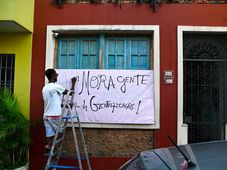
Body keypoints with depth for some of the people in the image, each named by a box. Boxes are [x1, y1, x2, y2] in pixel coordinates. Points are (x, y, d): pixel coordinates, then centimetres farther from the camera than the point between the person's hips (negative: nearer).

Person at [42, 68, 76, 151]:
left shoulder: (44, 88, 12)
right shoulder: (56, 86, -12)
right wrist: (73, 83, 17)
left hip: (46, 115, 7)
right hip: (55, 115, -7)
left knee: (49, 134, 7)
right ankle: (49, 145, -2)